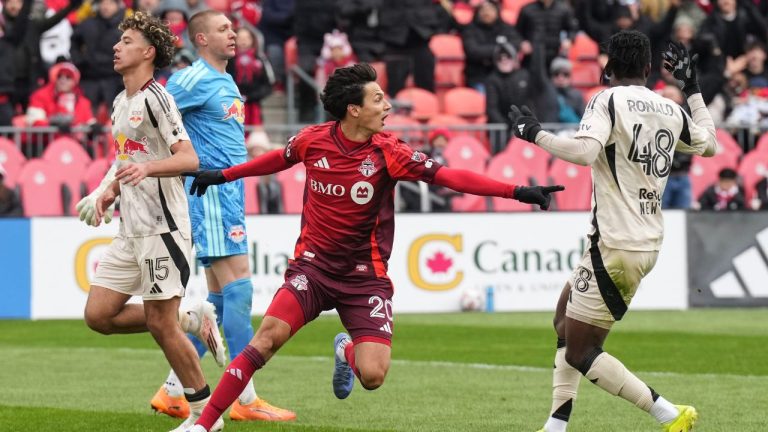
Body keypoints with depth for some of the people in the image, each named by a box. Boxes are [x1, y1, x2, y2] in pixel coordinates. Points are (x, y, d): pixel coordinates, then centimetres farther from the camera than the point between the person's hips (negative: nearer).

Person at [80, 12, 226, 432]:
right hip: (130, 231, 9)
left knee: (160, 323, -7)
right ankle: (193, 320, 16)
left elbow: (189, 158, -19)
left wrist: (147, 168, -35)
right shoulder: (120, 103, 17)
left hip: (162, 227, -9)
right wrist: (111, 189, 15)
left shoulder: (155, 98, -11)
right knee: (98, 315, 2)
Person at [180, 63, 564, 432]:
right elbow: (280, 159, 18)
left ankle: (347, 351, 26)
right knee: (268, 336, -21)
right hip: (313, 266, 0)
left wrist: (517, 192, -24)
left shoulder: (388, 152, -9)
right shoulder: (312, 140, -4)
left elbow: (449, 176, -15)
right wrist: (222, 176, 29)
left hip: (365, 276, 0)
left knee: (373, 376, -13)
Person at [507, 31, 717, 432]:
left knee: (579, 353, -3)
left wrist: (535, 133, -14)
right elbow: (708, 144, 27)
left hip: (616, 246, -8)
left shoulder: (607, 100, -11)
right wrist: (692, 88, 34)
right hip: (648, 244, 8)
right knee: (565, 320, 22)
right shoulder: (671, 110, 9)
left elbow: (584, 151, -27)